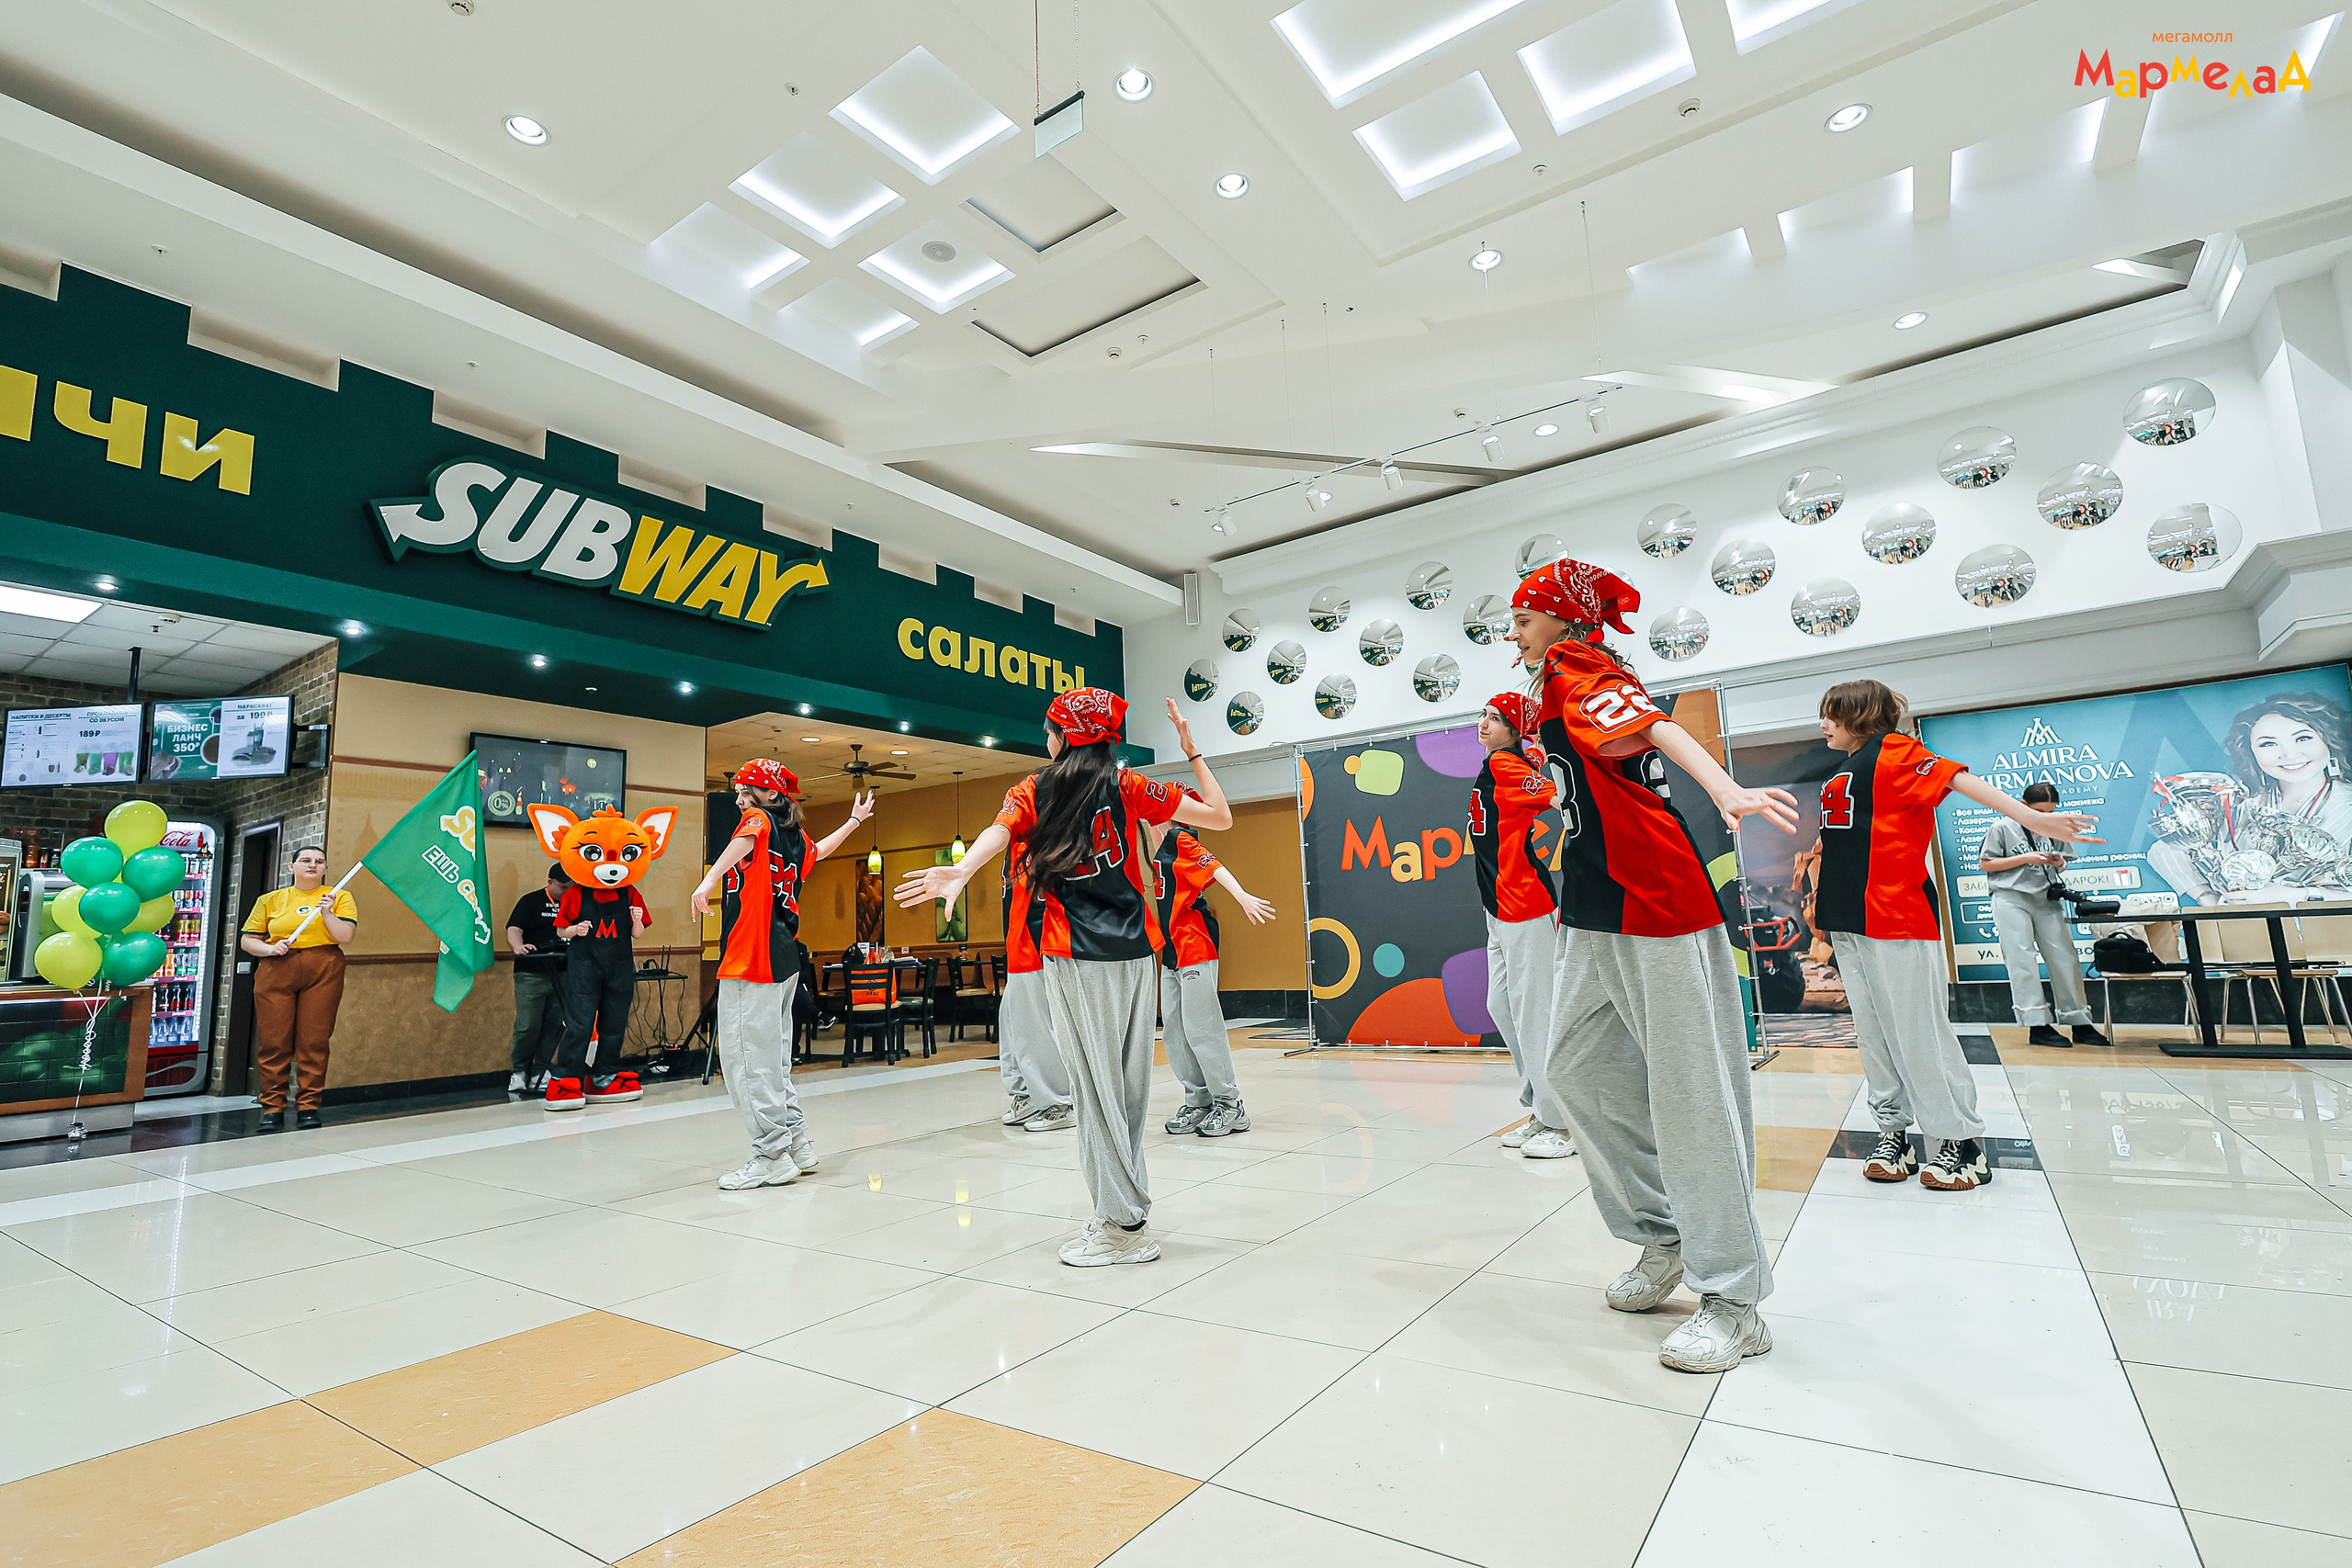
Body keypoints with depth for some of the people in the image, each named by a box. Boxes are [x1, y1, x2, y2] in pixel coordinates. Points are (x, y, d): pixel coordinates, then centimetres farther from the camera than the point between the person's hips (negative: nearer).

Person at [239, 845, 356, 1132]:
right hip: (276, 972, 2)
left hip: (323, 973, -1)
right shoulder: (270, 900, 14)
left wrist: (326, 912, -11)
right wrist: (269, 949, -5)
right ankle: (272, 1107, 8)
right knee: (273, 1041, 0)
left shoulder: (339, 897, 9)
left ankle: (309, 1106, 3)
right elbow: (247, 940, 14)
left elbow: (345, 936, 0)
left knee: (314, 1041, -3)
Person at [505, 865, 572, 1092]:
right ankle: (519, 1072, 15)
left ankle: (538, 1073, 15)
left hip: (563, 975, 3)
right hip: (531, 974, -3)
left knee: (555, 1025, 3)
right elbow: (514, 929, -7)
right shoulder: (530, 902, 3)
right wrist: (518, 947, -27)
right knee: (528, 1026, -3)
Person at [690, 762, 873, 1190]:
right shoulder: (796, 837, 18)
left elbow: (744, 840, -29)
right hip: (784, 960, 9)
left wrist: (709, 880, -46)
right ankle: (797, 1145, 21)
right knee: (773, 1059, 16)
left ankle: (773, 1157, -3)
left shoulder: (758, 819, -4)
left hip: (750, 960, -9)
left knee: (748, 1059, -6)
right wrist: (854, 820, 58)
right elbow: (818, 850, 42)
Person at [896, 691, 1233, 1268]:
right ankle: (1125, 1213, 22)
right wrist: (1190, 748, 13)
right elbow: (1220, 816, 5)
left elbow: (1000, 829, -18)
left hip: (1075, 958, -3)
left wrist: (961, 871, -35)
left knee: (1096, 1084, 1)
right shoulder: (1127, 786, 8)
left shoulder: (1034, 791, 5)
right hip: (1136, 951, 4)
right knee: (1130, 1082, 11)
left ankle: (1125, 1224, 5)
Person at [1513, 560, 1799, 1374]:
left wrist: (1726, 790, -41)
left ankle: (1734, 1303, 7)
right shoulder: (1565, 685, 20)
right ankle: (1663, 1234, 25)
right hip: (1598, 912, 10)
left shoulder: (1572, 665, -7)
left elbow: (1650, 722, -26)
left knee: (1688, 1092, -4)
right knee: (1576, 1064, 11)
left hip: (1656, 906, -10)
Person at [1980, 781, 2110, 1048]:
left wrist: (2060, 863, -4)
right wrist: (2025, 858, -13)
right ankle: (2037, 1026, -7)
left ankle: (2080, 1024, 11)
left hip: (2047, 899, 5)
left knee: (2065, 958, 3)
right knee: (2022, 959, -7)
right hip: (2012, 899, -5)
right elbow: (1985, 864, -4)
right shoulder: (2002, 828, -3)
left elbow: (2063, 864, 20)